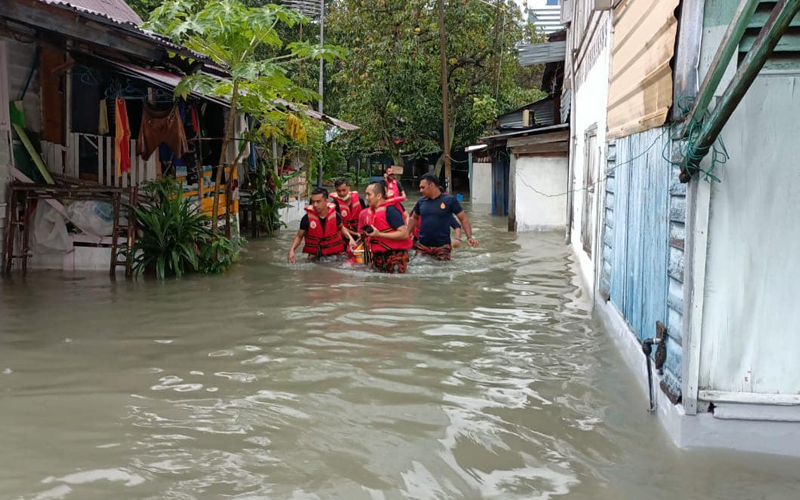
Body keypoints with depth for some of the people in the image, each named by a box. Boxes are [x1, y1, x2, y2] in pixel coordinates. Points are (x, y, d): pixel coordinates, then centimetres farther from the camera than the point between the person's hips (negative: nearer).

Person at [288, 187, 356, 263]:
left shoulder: (335, 215, -10)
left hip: (334, 254, 1)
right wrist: (292, 250, -15)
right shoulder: (307, 218, -14)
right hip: (315, 257, -1)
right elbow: (299, 236, -1)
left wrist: (350, 238, -1)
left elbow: (341, 227, 13)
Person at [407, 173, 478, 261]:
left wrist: (469, 237, -16)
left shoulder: (450, 200, -6)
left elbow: (463, 218, -4)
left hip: (442, 247, -3)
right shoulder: (421, 201, 5)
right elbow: (414, 218, 22)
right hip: (422, 246, 4)